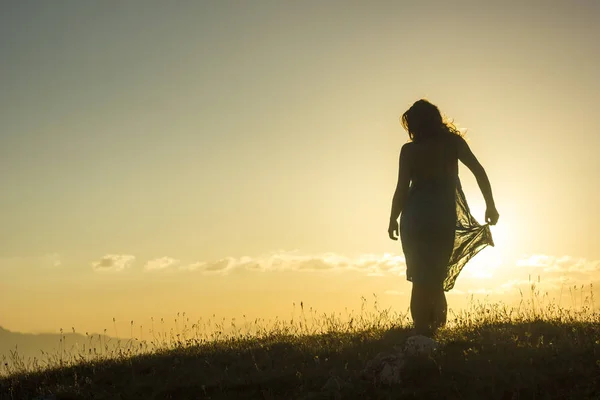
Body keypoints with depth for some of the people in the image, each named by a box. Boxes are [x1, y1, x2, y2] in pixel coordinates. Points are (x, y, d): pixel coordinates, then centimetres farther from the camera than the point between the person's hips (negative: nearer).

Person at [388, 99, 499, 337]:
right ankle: (431, 330, 8)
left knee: (421, 277, 3)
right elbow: (479, 172, -4)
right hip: (444, 217, 2)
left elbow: (402, 189, -7)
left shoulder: (409, 150, -4)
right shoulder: (453, 143, 2)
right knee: (437, 277, 14)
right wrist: (490, 206, 1)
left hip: (416, 217, -1)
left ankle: (422, 332, -7)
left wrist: (393, 220, 4)